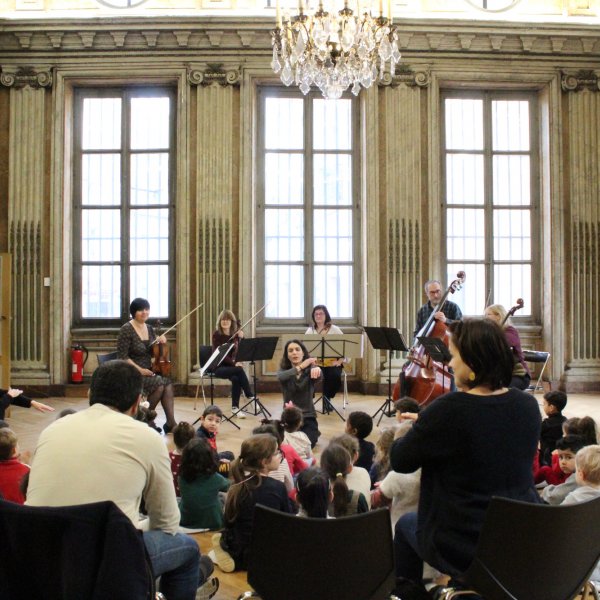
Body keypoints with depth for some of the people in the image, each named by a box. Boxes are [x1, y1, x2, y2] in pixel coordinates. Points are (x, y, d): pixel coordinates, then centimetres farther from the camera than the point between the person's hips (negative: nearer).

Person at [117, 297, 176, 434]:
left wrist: (161, 341, 0)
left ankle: (171, 422, -23)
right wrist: (139, 369, -21)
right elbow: (122, 357, -14)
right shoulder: (126, 329, -11)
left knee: (168, 383, -20)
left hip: (148, 371, 6)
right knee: (159, 383, -26)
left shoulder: (149, 328, 10)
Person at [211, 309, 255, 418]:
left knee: (236, 379, -30)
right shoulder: (216, 334, -7)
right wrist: (234, 363, -25)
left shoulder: (235, 334, 3)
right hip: (219, 366, -3)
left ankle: (235, 408, -20)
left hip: (230, 365, 4)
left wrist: (241, 338, -20)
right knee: (239, 370, -31)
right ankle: (250, 396, -19)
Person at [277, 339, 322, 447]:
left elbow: (319, 376, -32)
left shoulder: (310, 370, -7)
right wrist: (300, 367, -43)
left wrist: (316, 369, -57)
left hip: (308, 417, -1)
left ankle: (314, 434, 14)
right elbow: (281, 377, -28)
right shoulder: (284, 370, -3)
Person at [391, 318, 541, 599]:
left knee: (406, 524, 26)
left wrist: (419, 428, 5)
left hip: (465, 550, -5)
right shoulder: (528, 405, -5)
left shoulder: (450, 409, -24)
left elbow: (399, 461, -12)